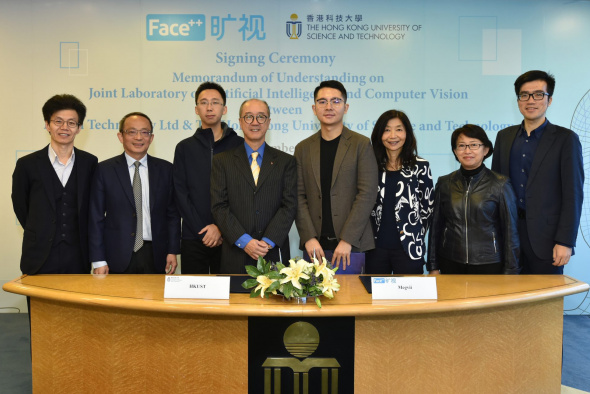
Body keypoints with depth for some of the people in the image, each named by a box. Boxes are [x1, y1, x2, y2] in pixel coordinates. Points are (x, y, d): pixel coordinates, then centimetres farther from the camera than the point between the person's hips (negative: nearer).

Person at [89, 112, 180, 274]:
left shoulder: (166, 169, 7)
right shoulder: (104, 170, 1)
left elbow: (173, 213, 8)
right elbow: (96, 218, 0)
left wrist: (173, 251, 2)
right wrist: (98, 261, -4)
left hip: (155, 256, 2)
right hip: (118, 258, -1)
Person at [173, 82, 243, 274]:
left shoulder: (240, 145, 5)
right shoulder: (184, 148, 10)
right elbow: (180, 194, 4)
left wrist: (221, 227, -10)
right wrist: (202, 230, -6)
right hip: (193, 238, 1)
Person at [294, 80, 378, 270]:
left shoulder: (361, 144, 1)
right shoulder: (303, 148, 11)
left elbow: (367, 194, -6)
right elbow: (299, 196, 6)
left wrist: (347, 240, -13)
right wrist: (309, 238, -6)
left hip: (352, 245, -2)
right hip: (315, 245, 2)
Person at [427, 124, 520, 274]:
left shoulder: (500, 184, -1)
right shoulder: (444, 183, 5)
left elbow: (510, 230, 0)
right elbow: (436, 227, 8)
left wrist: (510, 271, -2)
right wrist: (433, 267, 8)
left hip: (489, 265, -2)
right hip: (450, 264, 2)